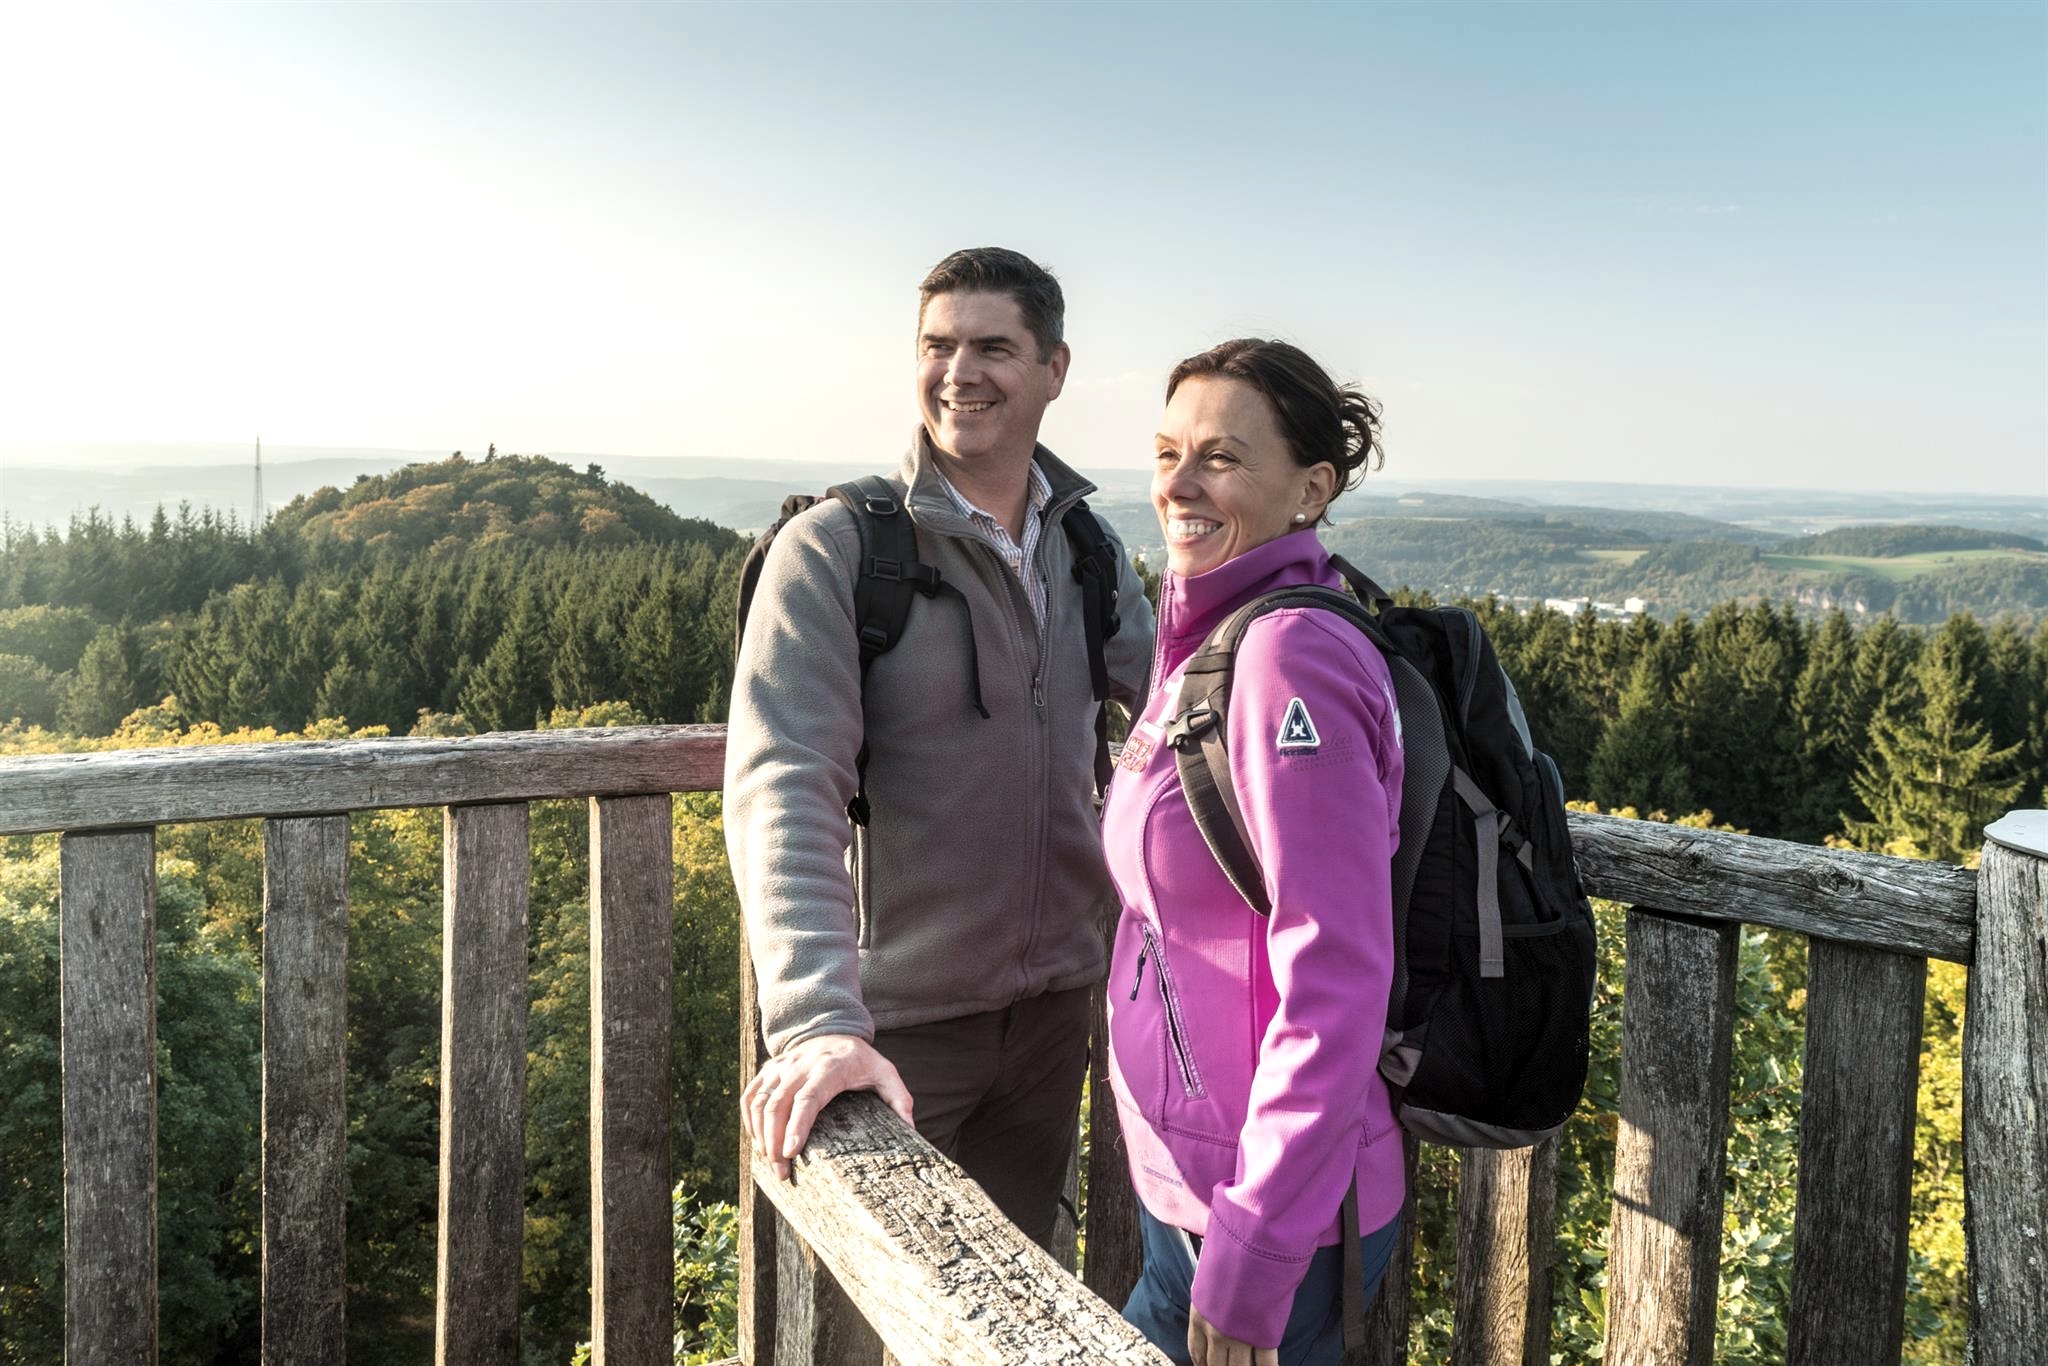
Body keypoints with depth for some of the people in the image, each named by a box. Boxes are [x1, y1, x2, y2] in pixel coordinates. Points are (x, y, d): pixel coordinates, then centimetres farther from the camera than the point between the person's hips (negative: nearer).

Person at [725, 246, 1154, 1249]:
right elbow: (783, 786, -25)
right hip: (897, 1018, -5)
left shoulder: (1088, 548, 3)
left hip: (1055, 1002, 5)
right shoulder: (834, 548, -15)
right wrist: (814, 1015, -36)